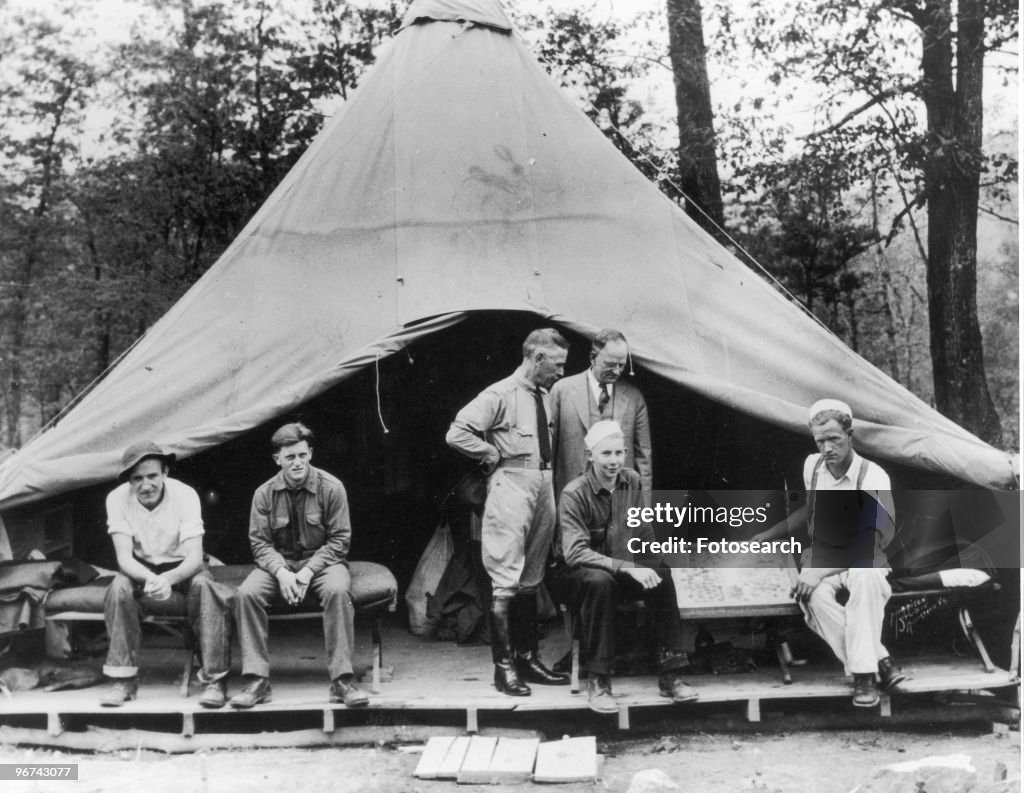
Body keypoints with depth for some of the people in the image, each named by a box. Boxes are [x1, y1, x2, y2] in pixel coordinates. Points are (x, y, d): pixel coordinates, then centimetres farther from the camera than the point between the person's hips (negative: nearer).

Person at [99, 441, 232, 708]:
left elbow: (194, 557, -28)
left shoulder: (185, 495, -23)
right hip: (142, 568, 2)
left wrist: (168, 579, -49)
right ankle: (123, 680, -18)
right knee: (119, 588, -30)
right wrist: (149, 579, -45)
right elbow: (124, 557, -23)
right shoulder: (117, 499, -18)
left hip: (182, 567, -1)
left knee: (203, 586, -33)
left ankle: (215, 679, -25)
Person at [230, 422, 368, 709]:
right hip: (279, 563, 2)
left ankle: (342, 680, -27)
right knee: (246, 593, -26)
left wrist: (309, 570, -18)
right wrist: (281, 572, -20)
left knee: (337, 591, -35)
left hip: (322, 561, -2)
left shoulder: (331, 488, -7)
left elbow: (339, 540, -6)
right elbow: (260, 542, 0)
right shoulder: (265, 493, 0)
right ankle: (257, 680, -18)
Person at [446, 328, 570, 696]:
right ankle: (504, 666, 2)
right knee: (505, 580, -5)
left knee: (531, 579, 14)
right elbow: (456, 434, -17)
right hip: (511, 485, -8)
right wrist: (495, 455, -10)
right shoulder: (500, 395, -11)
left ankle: (527, 657, 23)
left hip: (543, 484, 8)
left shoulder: (545, 396, 12)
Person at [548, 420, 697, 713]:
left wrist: (649, 567, -8)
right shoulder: (574, 494, -19)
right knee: (599, 581, -37)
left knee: (662, 577, -21)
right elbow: (575, 552, -30)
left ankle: (670, 676, -12)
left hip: (622, 571, 5)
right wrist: (627, 568, -37)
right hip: (572, 575, -5)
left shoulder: (632, 482, -1)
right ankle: (597, 682, -28)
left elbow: (643, 534, 10)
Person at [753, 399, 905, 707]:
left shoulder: (872, 476, -16)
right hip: (821, 559, 3)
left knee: (866, 576, -40)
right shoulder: (812, 465, 1)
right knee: (814, 597, -33)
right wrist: (770, 533, 18)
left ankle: (864, 673, -30)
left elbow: (870, 543, -22)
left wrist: (820, 569, -30)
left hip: (863, 562, -3)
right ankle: (880, 662, -26)